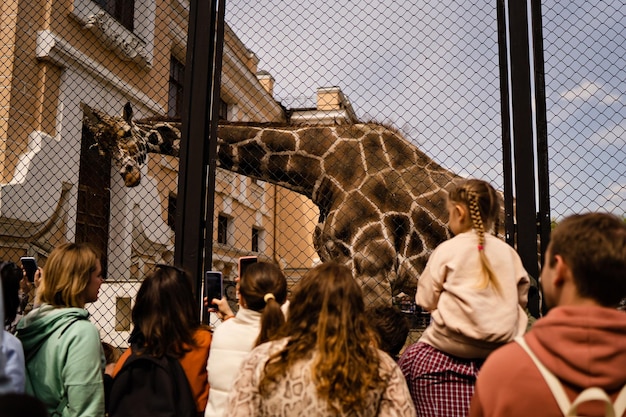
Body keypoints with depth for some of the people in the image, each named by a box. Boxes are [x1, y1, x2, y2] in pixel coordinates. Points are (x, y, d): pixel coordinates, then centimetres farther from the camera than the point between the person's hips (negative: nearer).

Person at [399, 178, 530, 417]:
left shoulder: (447, 250, -4)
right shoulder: (508, 252, 6)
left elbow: (426, 300, -2)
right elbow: (520, 298, 12)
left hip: (451, 350, -4)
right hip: (503, 349, 4)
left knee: (409, 360, 10)